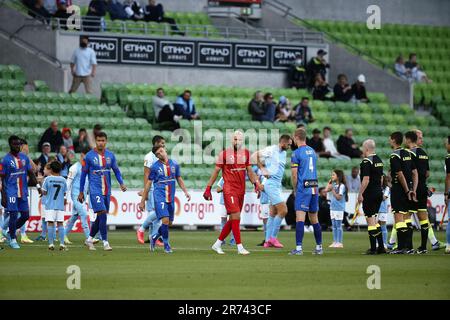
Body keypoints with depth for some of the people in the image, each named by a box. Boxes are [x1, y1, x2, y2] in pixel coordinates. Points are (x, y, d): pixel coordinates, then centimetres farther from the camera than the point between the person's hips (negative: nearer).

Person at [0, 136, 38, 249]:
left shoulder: (24, 158, 10)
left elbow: (31, 173, 15)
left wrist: (37, 185, 0)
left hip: (23, 192, 6)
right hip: (11, 192, -6)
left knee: (25, 215, 4)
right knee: (13, 214, -7)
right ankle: (12, 239, 5)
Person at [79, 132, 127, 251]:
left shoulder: (110, 155, 7)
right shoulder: (89, 156, -3)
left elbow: (116, 170, 14)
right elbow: (83, 174, 2)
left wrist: (121, 183, -5)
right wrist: (81, 192, 3)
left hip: (107, 191, 5)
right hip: (95, 190, -5)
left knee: (101, 217, 10)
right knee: (102, 214, -15)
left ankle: (90, 239, 27)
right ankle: (105, 242, -12)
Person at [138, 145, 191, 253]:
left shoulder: (174, 164, 7)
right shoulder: (155, 167, -3)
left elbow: (179, 179, 18)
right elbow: (148, 184, 2)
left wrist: (185, 192, 5)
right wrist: (143, 200, 2)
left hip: (171, 198, 5)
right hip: (159, 197, -5)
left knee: (169, 223, 8)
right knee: (165, 220, -17)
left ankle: (154, 238, 31)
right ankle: (166, 245, -4)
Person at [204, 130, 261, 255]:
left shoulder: (246, 153, 10)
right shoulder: (224, 154, -4)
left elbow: (249, 171, 16)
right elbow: (216, 171, 1)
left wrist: (256, 183, 1)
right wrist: (208, 188, 0)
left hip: (241, 191, 6)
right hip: (229, 190, -6)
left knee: (232, 220, 8)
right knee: (236, 217, -13)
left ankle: (217, 244, 21)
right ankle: (240, 247, -10)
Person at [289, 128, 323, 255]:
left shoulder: (296, 153, -7)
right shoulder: (312, 151, 14)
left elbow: (294, 175, -8)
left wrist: (295, 189, 6)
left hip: (303, 188, -7)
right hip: (315, 187, 7)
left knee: (300, 218, -11)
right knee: (314, 219, 14)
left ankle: (299, 248, -18)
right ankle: (319, 247, 18)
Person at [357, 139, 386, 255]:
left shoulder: (367, 161, -15)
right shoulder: (379, 160, 12)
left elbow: (366, 180, -20)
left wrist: (360, 194, -16)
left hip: (369, 194, -9)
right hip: (379, 193, 9)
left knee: (370, 220, -4)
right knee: (374, 220, 16)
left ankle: (373, 248, -4)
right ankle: (381, 247, 14)